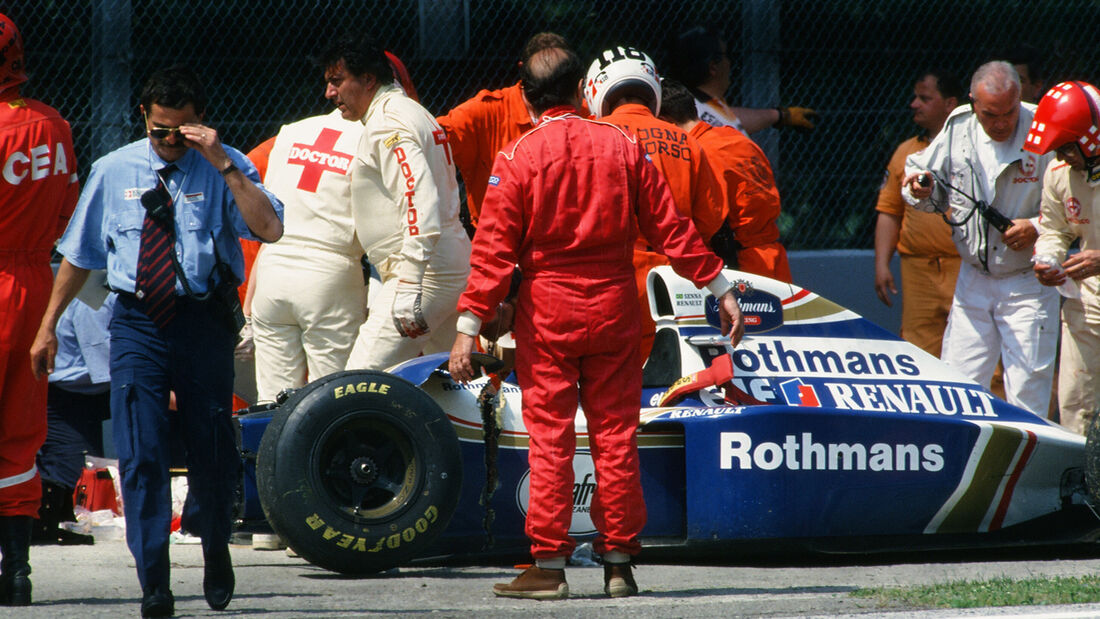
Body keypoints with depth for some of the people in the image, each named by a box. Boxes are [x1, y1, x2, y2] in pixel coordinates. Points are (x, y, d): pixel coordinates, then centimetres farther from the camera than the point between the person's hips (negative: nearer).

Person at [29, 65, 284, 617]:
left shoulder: (224, 169, -1)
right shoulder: (113, 172, 8)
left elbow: (269, 229, -18)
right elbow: (79, 253, 16)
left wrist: (223, 166, -22)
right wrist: (49, 325, 15)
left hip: (204, 323, -1)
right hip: (137, 324, 1)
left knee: (211, 449, 8)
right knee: (139, 452, -9)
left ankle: (216, 552, 36)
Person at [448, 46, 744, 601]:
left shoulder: (517, 158, -5)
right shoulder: (622, 146, 2)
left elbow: (494, 250, -8)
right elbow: (669, 227, 2)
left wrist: (469, 326, -7)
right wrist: (719, 288, 7)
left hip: (545, 311, -2)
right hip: (613, 306, 2)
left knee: (549, 440, 1)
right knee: (615, 437, 6)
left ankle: (548, 566, -1)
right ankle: (619, 564, 8)